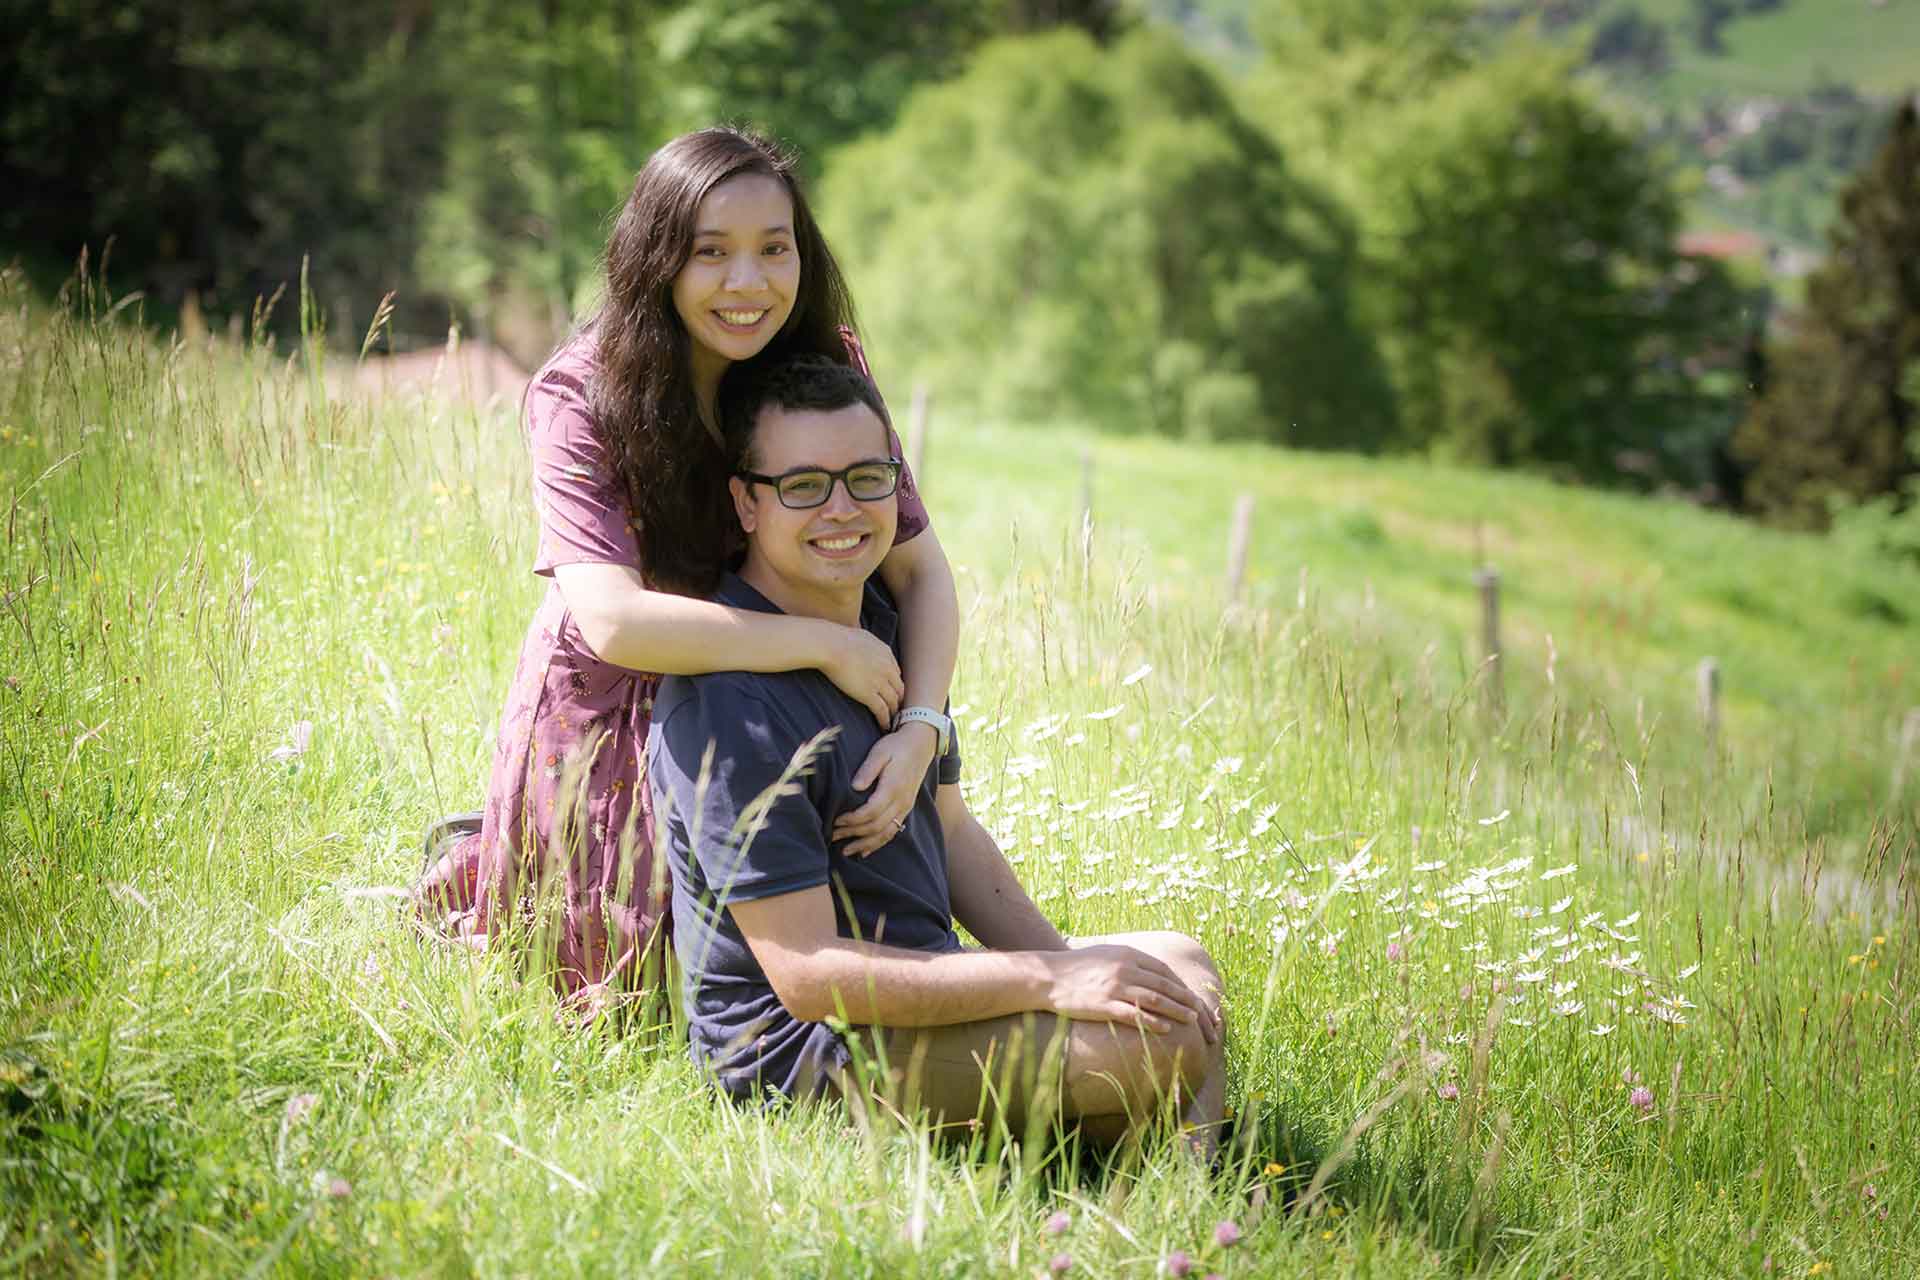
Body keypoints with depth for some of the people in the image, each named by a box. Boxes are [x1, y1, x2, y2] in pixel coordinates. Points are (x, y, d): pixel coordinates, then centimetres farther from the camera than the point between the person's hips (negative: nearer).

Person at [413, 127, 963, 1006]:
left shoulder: (826, 366, -14)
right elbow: (612, 620, -38)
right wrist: (827, 644, -36)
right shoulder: (580, 396, -26)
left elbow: (921, 572, -14)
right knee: (636, 991, 10)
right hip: (610, 715, -4)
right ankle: (471, 872, 36)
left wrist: (919, 727, -31)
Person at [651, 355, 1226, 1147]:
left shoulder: (892, 629, 7)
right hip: (802, 1050, -10)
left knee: (1180, 971, 12)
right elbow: (808, 973, -26)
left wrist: (1070, 963, 0)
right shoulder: (728, 707, -25)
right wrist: (1048, 980, -24)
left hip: (916, 982, 10)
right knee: (1157, 1042, -22)